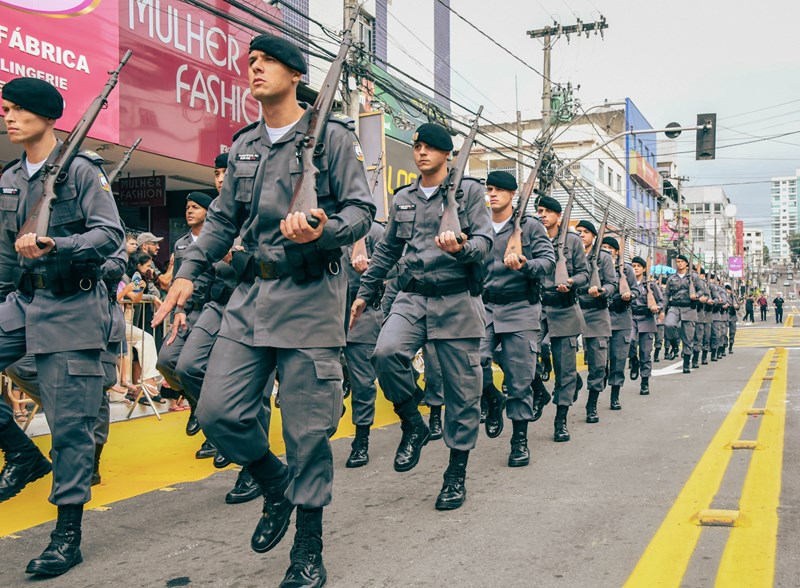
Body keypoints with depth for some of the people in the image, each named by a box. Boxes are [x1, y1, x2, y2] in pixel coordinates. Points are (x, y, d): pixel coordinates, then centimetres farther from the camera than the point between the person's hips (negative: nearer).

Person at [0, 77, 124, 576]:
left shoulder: (82, 170, -5)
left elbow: (111, 234, -15)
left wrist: (54, 245, -28)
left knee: (71, 423, -4)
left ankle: (68, 535, 6)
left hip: (73, 307, -7)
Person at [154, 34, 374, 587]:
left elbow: (362, 209, -6)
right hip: (250, 294, 6)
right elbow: (223, 218, 19)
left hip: (310, 296, -5)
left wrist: (323, 231, -26)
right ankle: (276, 484, 29)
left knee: (307, 427, 0)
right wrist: (189, 271, 8)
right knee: (218, 411, 0)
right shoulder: (242, 146, 15)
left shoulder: (332, 135, -1)